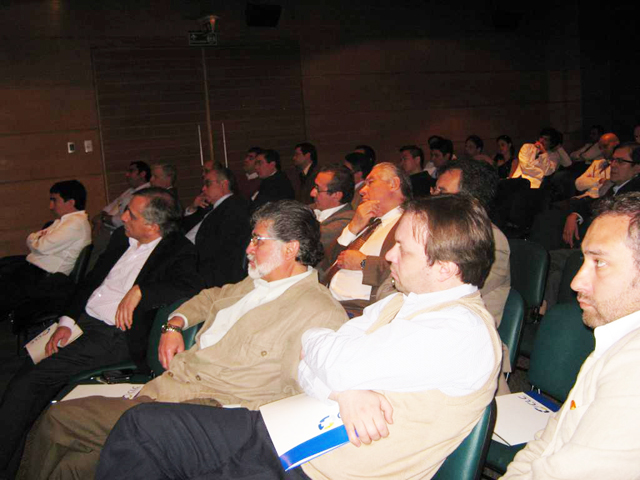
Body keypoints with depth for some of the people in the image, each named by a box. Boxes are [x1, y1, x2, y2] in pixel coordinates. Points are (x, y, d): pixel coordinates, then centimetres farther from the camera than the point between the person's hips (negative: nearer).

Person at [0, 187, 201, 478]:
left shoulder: (178, 251, -7)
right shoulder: (122, 237, 14)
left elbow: (191, 287, -25)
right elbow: (91, 280, 17)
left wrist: (139, 291, -28)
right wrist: (67, 320, 6)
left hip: (115, 336, -8)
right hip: (82, 320, 8)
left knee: (34, 378, -18)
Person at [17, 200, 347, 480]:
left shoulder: (319, 311, -12)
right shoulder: (254, 284, 16)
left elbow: (306, 394, -20)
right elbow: (211, 296, 35)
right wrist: (174, 324, 18)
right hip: (162, 389, 9)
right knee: (54, 420, 0)